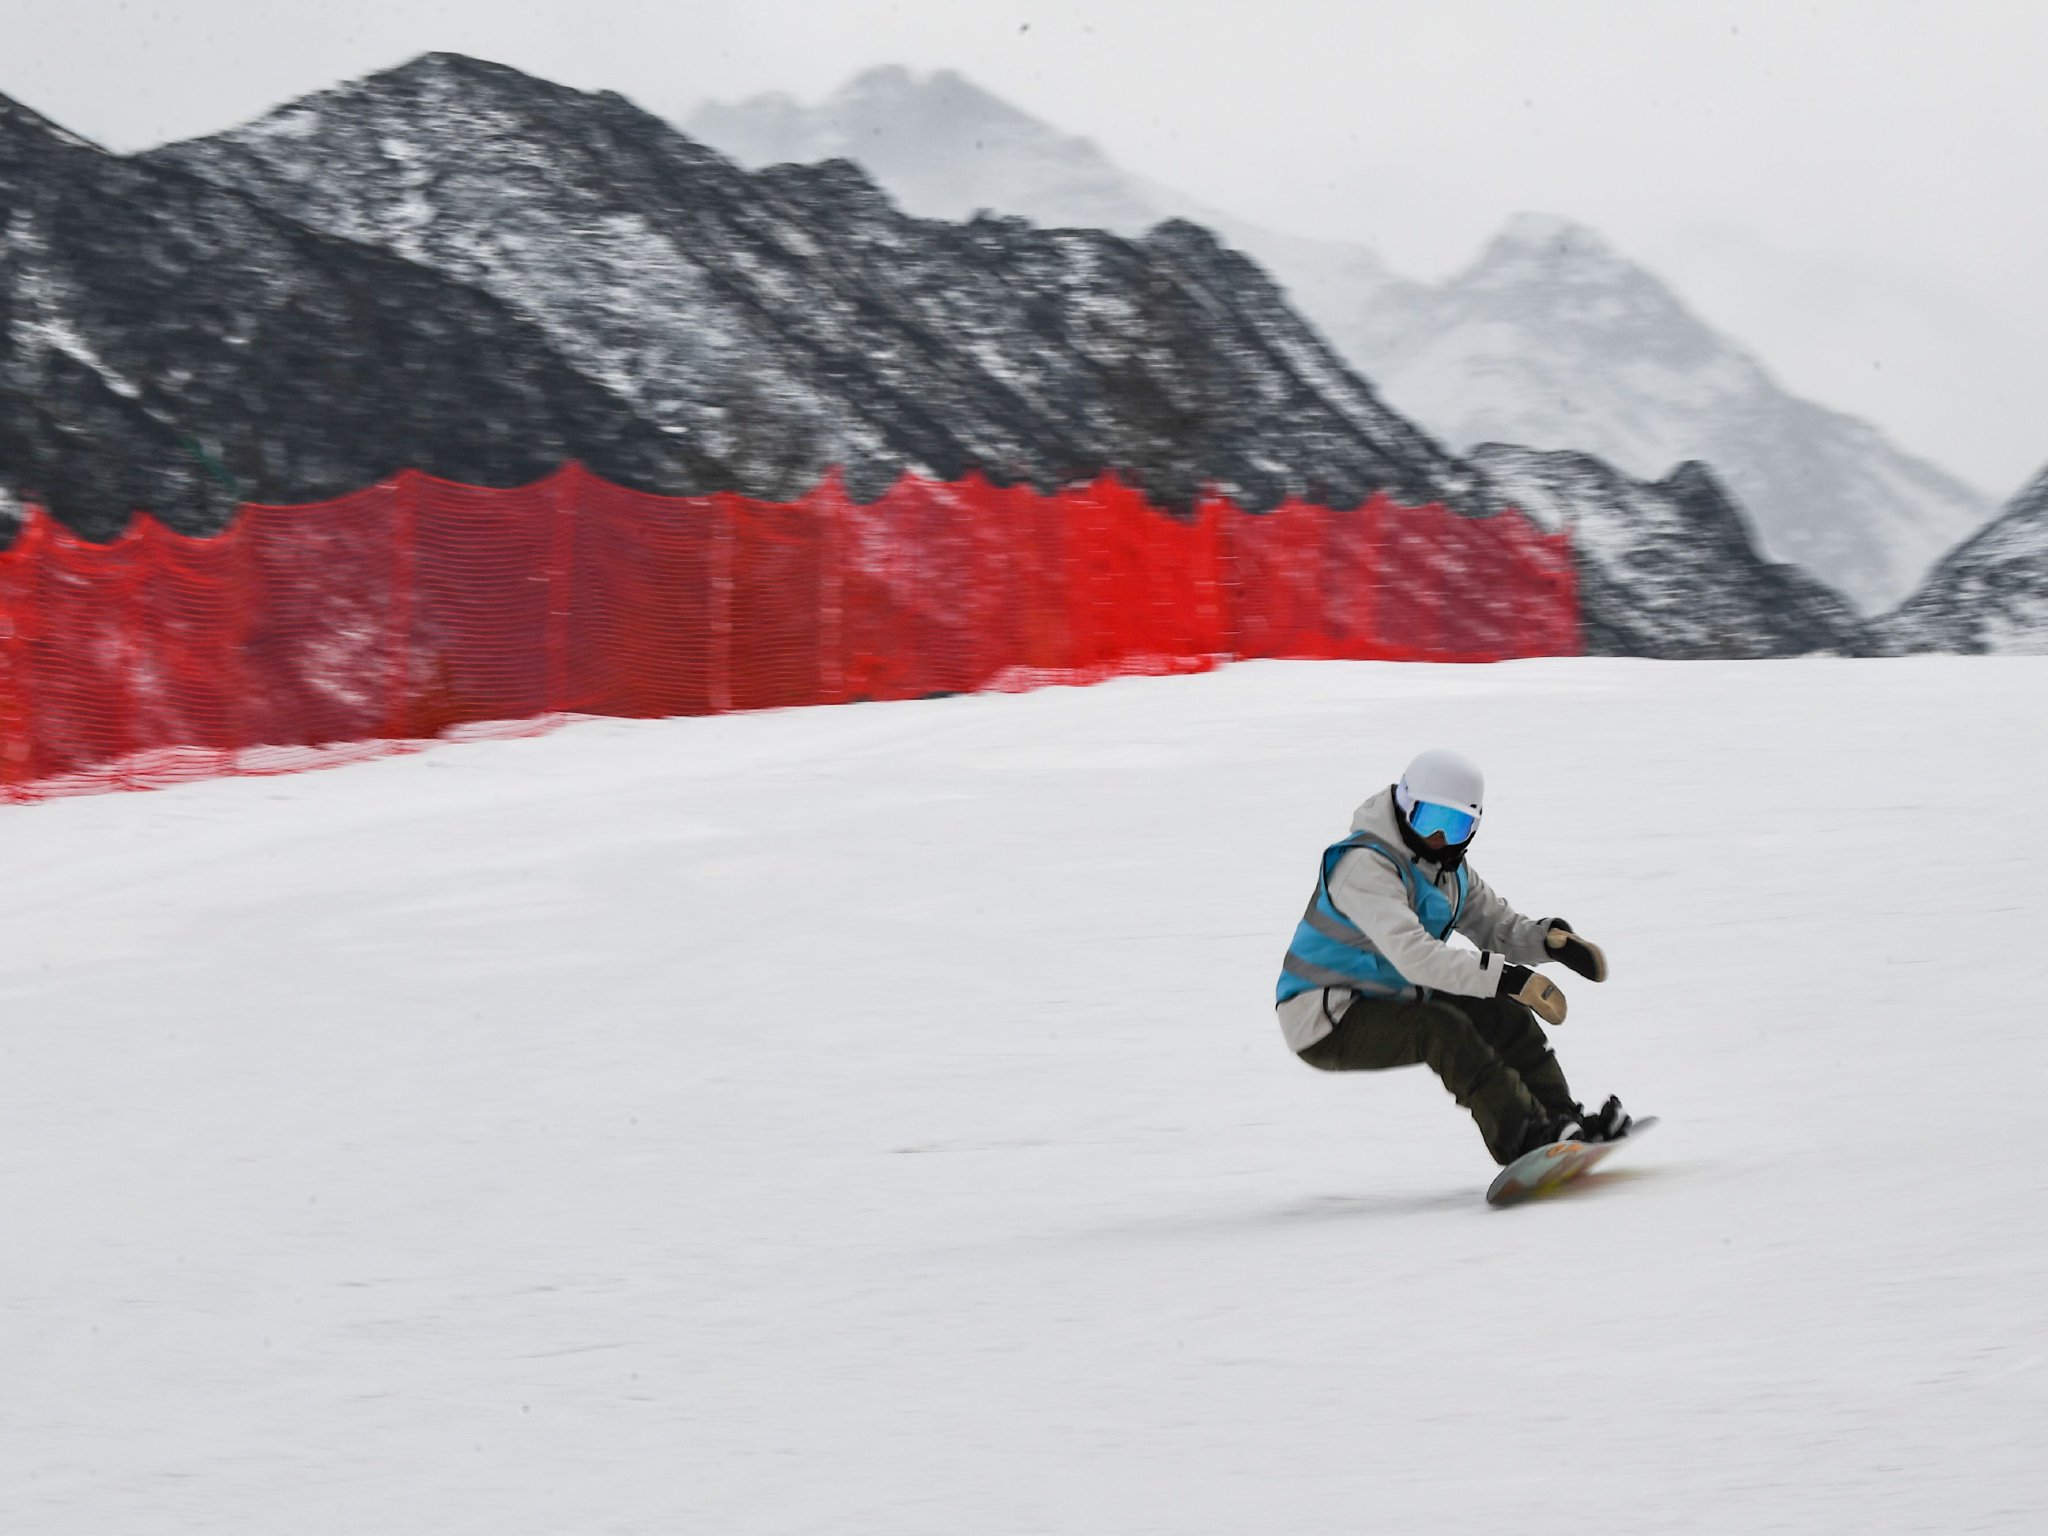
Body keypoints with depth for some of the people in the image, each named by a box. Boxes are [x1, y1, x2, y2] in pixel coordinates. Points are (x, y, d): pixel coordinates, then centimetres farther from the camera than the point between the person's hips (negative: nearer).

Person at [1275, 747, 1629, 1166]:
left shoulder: (1449, 871, 6)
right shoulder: (1366, 866, -25)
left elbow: (1497, 925, 10)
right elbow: (1412, 954, -36)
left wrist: (1551, 937, -13)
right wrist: (1505, 977, -42)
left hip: (1388, 1002, 9)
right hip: (1323, 1025, -9)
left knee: (1507, 1019, -3)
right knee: (1441, 1028, -31)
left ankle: (1563, 1120, -1)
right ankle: (1524, 1139, -34)